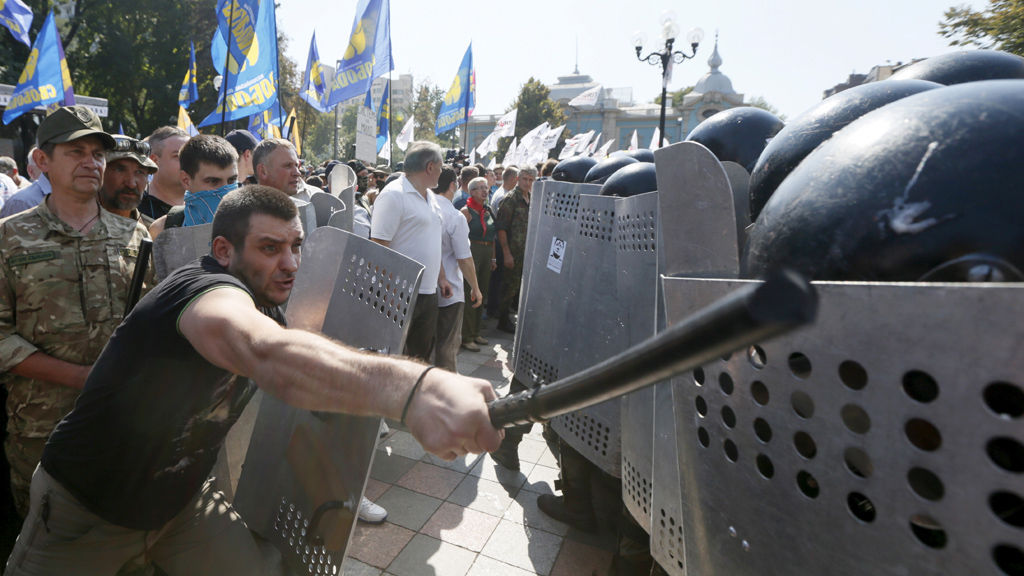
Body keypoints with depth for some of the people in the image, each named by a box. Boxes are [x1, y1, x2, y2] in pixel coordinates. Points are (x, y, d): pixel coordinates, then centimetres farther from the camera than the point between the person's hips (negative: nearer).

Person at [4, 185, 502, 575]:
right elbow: (266, 353, -54)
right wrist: (409, 386, -70)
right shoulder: (203, 288, -32)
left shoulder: (267, 312, -5)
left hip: (180, 501, 6)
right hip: (84, 511, -6)